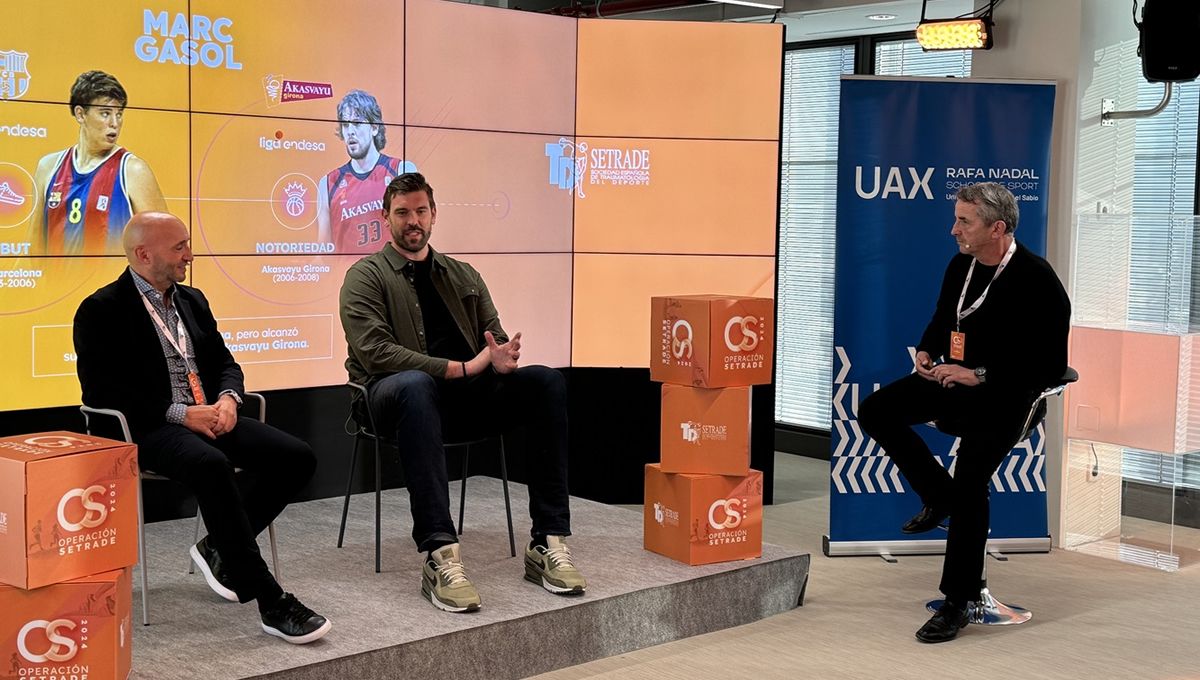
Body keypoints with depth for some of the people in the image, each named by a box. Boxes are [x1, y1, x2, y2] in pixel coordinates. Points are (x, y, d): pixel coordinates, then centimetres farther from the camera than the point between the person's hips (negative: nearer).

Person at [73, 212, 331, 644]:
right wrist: (179, 413, -17)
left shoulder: (192, 300, 19)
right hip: (148, 429, -7)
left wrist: (227, 398, -3)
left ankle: (220, 548, 5)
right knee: (211, 465, -38)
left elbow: (224, 362, 22)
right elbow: (102, 391, -11)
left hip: (208, 416, 7)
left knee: (297, 458, -15)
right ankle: (269, 600, -34)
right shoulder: (101, 311, -3)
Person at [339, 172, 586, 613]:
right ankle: (440, 556, -47)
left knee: (546, 381, -22)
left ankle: (548, 543, -24)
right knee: (415, 385, -41)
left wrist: (502, 356, -11)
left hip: (468, 393, 5)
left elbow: (496, 338, 17)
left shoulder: (463, 276, 22)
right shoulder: (366, 276, 5)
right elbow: (375, 352, -11)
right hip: (401, 392, -4)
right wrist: (460, 367, -17)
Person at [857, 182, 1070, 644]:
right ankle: (939, 497, 9)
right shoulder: (960, 266, 5)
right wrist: (926, 353, 1)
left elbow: (1052, 366, -19)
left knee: (970, 483, -19)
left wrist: (979, 376, -22)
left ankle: (957, 602, -5)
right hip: (954, 380, 7)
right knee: (875, 411, -9)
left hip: (1002, 395, -7)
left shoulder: (1036, 280, -17)